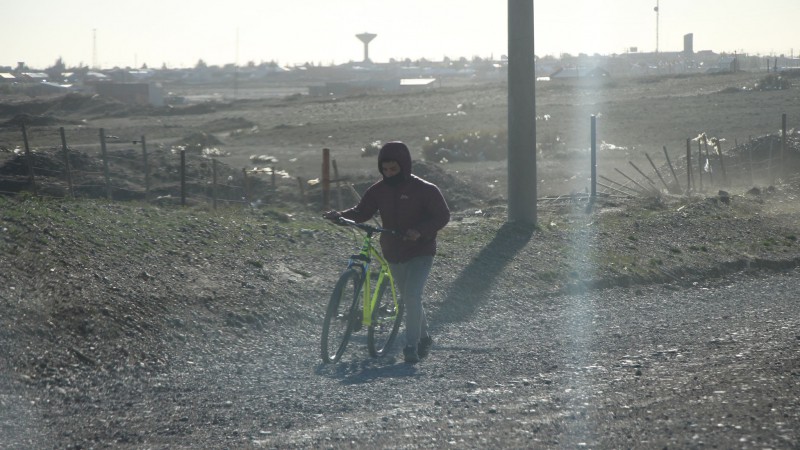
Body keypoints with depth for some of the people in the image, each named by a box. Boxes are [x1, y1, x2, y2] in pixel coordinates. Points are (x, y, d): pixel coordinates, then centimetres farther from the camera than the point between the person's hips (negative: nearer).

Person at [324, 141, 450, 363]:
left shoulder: (425, 190, -13)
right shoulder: (379, 190, 0)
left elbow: (442, 216, -12)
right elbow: (362, 212, 1)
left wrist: (420, 231, -27)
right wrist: (340, 216, -19)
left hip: (420, 252, -5)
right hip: (394, 255, 5)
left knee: (412, 296, -20)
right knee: (408, 299, 16)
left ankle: (411, 345, -14)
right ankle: (424, 338, 36)